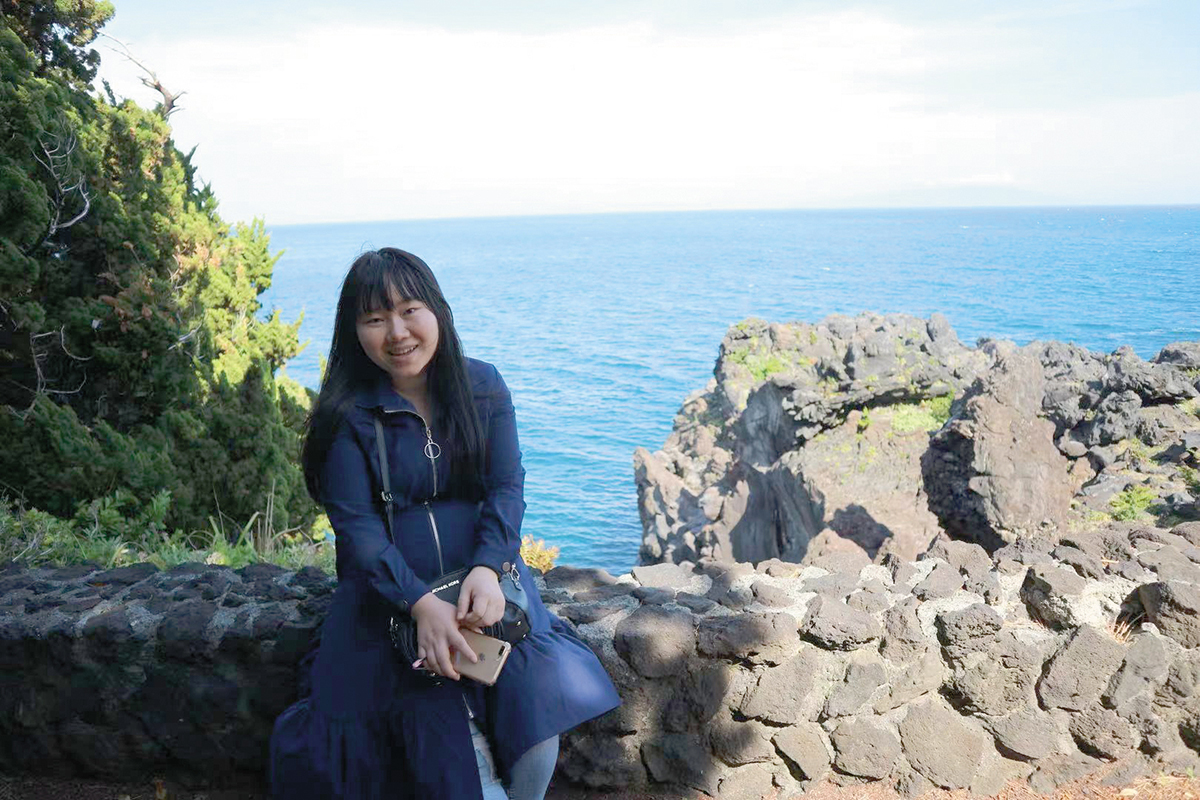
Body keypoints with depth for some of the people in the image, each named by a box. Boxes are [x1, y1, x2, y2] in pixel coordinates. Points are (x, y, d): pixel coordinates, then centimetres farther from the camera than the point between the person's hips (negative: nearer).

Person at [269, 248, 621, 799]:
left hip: (485, 584, 2)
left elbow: (507, 488, -3)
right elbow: (356, 526, -10)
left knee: (535, 742, -16)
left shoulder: (483, 387, 4)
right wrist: (420, 603, -25)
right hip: (390, 603, -2)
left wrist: (489, 569, -22)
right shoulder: (346, 414, -4)